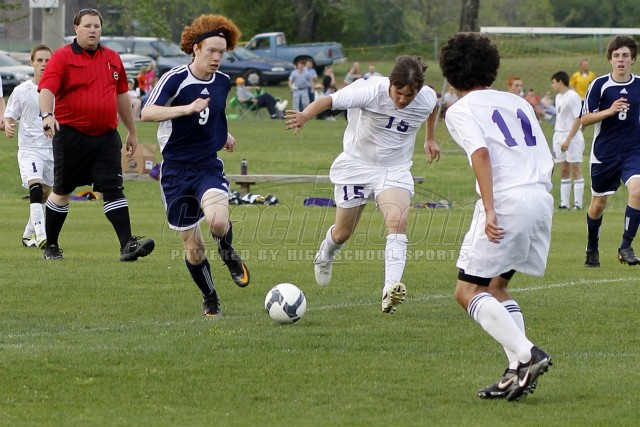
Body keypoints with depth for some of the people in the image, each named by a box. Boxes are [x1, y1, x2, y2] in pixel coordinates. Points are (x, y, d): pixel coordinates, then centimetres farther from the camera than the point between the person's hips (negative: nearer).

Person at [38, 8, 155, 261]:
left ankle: (127, 245, -16)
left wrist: (132, 132, 24)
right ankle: (51, 246, 22)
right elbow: (46, 89, -17)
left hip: (106, 136, 3)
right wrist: (47, 115, -36)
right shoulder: (62, 57, -4)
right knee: (62, 192, 8)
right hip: (71, 136, -3)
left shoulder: (112, 59, 12)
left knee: (113, 189, -8)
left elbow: (122, 96, 21)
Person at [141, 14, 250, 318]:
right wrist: (188, 108, -35)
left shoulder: (223, 82, 5)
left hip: (208, 166, 2)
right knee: (192, 246, 3)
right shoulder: (176, 79, -12)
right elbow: (147, 113, -26)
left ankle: (228, 252, 6)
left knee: (218, 220, -28)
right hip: (176, 170, -2)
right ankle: (209, 298, 27)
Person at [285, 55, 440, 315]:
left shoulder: (427, 99, -14)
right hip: (357, 164, -2)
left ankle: (391, 288, -33)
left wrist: (430, 139, 26)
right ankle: (325, 256, 49)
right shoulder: (371, 91, -28)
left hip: (395, 169, 2)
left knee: (398, 222, -25)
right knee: (343, 232, 12)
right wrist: (305, 115, -59)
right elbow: (331, 99, -40)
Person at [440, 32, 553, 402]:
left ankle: (527, 355, -18)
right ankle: (519, 372, 7)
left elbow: (481, 152, -13)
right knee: (496, 286, 21)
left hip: (506, 200, -7)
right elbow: (547, 159, 17)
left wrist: (489, 210, -18)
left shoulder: (460, 110, 5)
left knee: (469, 291, 1)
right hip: (542, 198, 7)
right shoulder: (518, 103, 23)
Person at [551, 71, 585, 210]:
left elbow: (578, 119, -17)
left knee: (575, 169, -5)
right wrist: (556, 135, 15)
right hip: (559, 136, 8)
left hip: (572, 136, -8)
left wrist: (568, 139, -21)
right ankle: (564, 202, 11)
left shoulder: (573, 96, -12)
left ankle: (578, 203, -4)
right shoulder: (558, 97, 14)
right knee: (563, 171, 8)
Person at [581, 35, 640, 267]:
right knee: (598, 205, 9)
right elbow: (585, 119, -8)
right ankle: (592, 249, 34)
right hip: (603, 154, -1)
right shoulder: (599, 85, -6)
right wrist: (609, 111, -22)